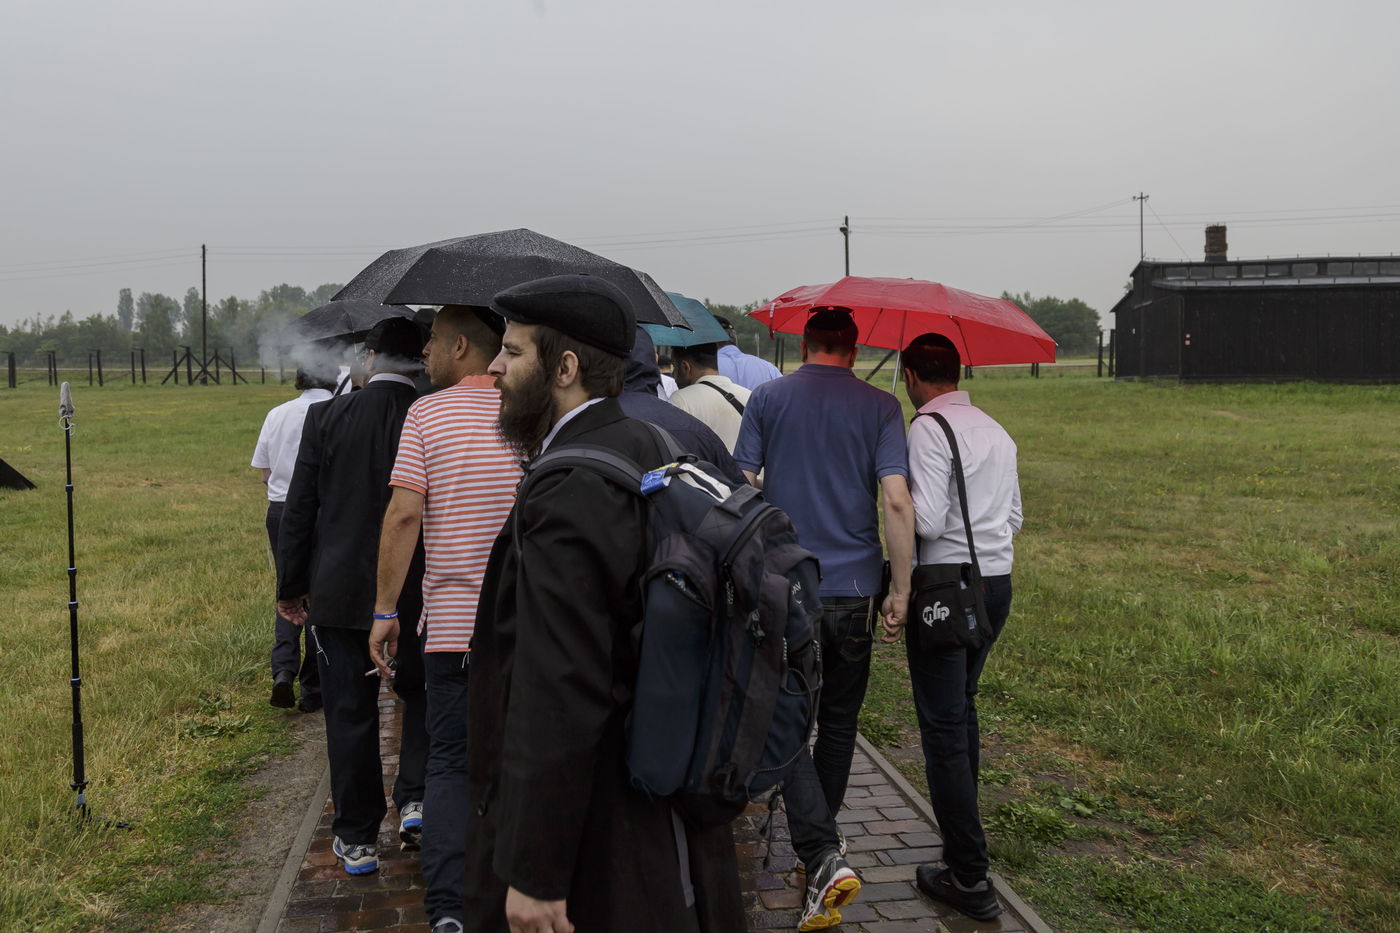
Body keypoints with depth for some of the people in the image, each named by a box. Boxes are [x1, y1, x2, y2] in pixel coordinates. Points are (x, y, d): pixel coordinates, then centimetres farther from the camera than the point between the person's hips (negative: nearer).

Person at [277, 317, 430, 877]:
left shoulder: (326, 417, -6)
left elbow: (299, 510, -3)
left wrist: (292, 587, 7)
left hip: (340, 593, 0)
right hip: (419, 595, 0)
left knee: (349, 715, 9)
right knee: (420, 696, 22)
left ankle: (357, 839, 18)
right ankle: (415, 798, 12)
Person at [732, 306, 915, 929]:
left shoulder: (768, 397, 2)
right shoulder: (880, 406, 0)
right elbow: (897, 500, -9)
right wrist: (900, 589, -3)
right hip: (854, 590, 1)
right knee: (839, 719, 17)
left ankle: (822, 856, -11)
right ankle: (819, 842, 31)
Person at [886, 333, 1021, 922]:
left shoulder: (929, 427, -12)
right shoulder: (997, 432, 12)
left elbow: (927, 520, -19)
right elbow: (1014, 518, 17)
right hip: (998, 582, 8)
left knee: (943, 727, -2)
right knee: (961, 708, 24)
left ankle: (969, 878, 2)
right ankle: (963, 827, 38)